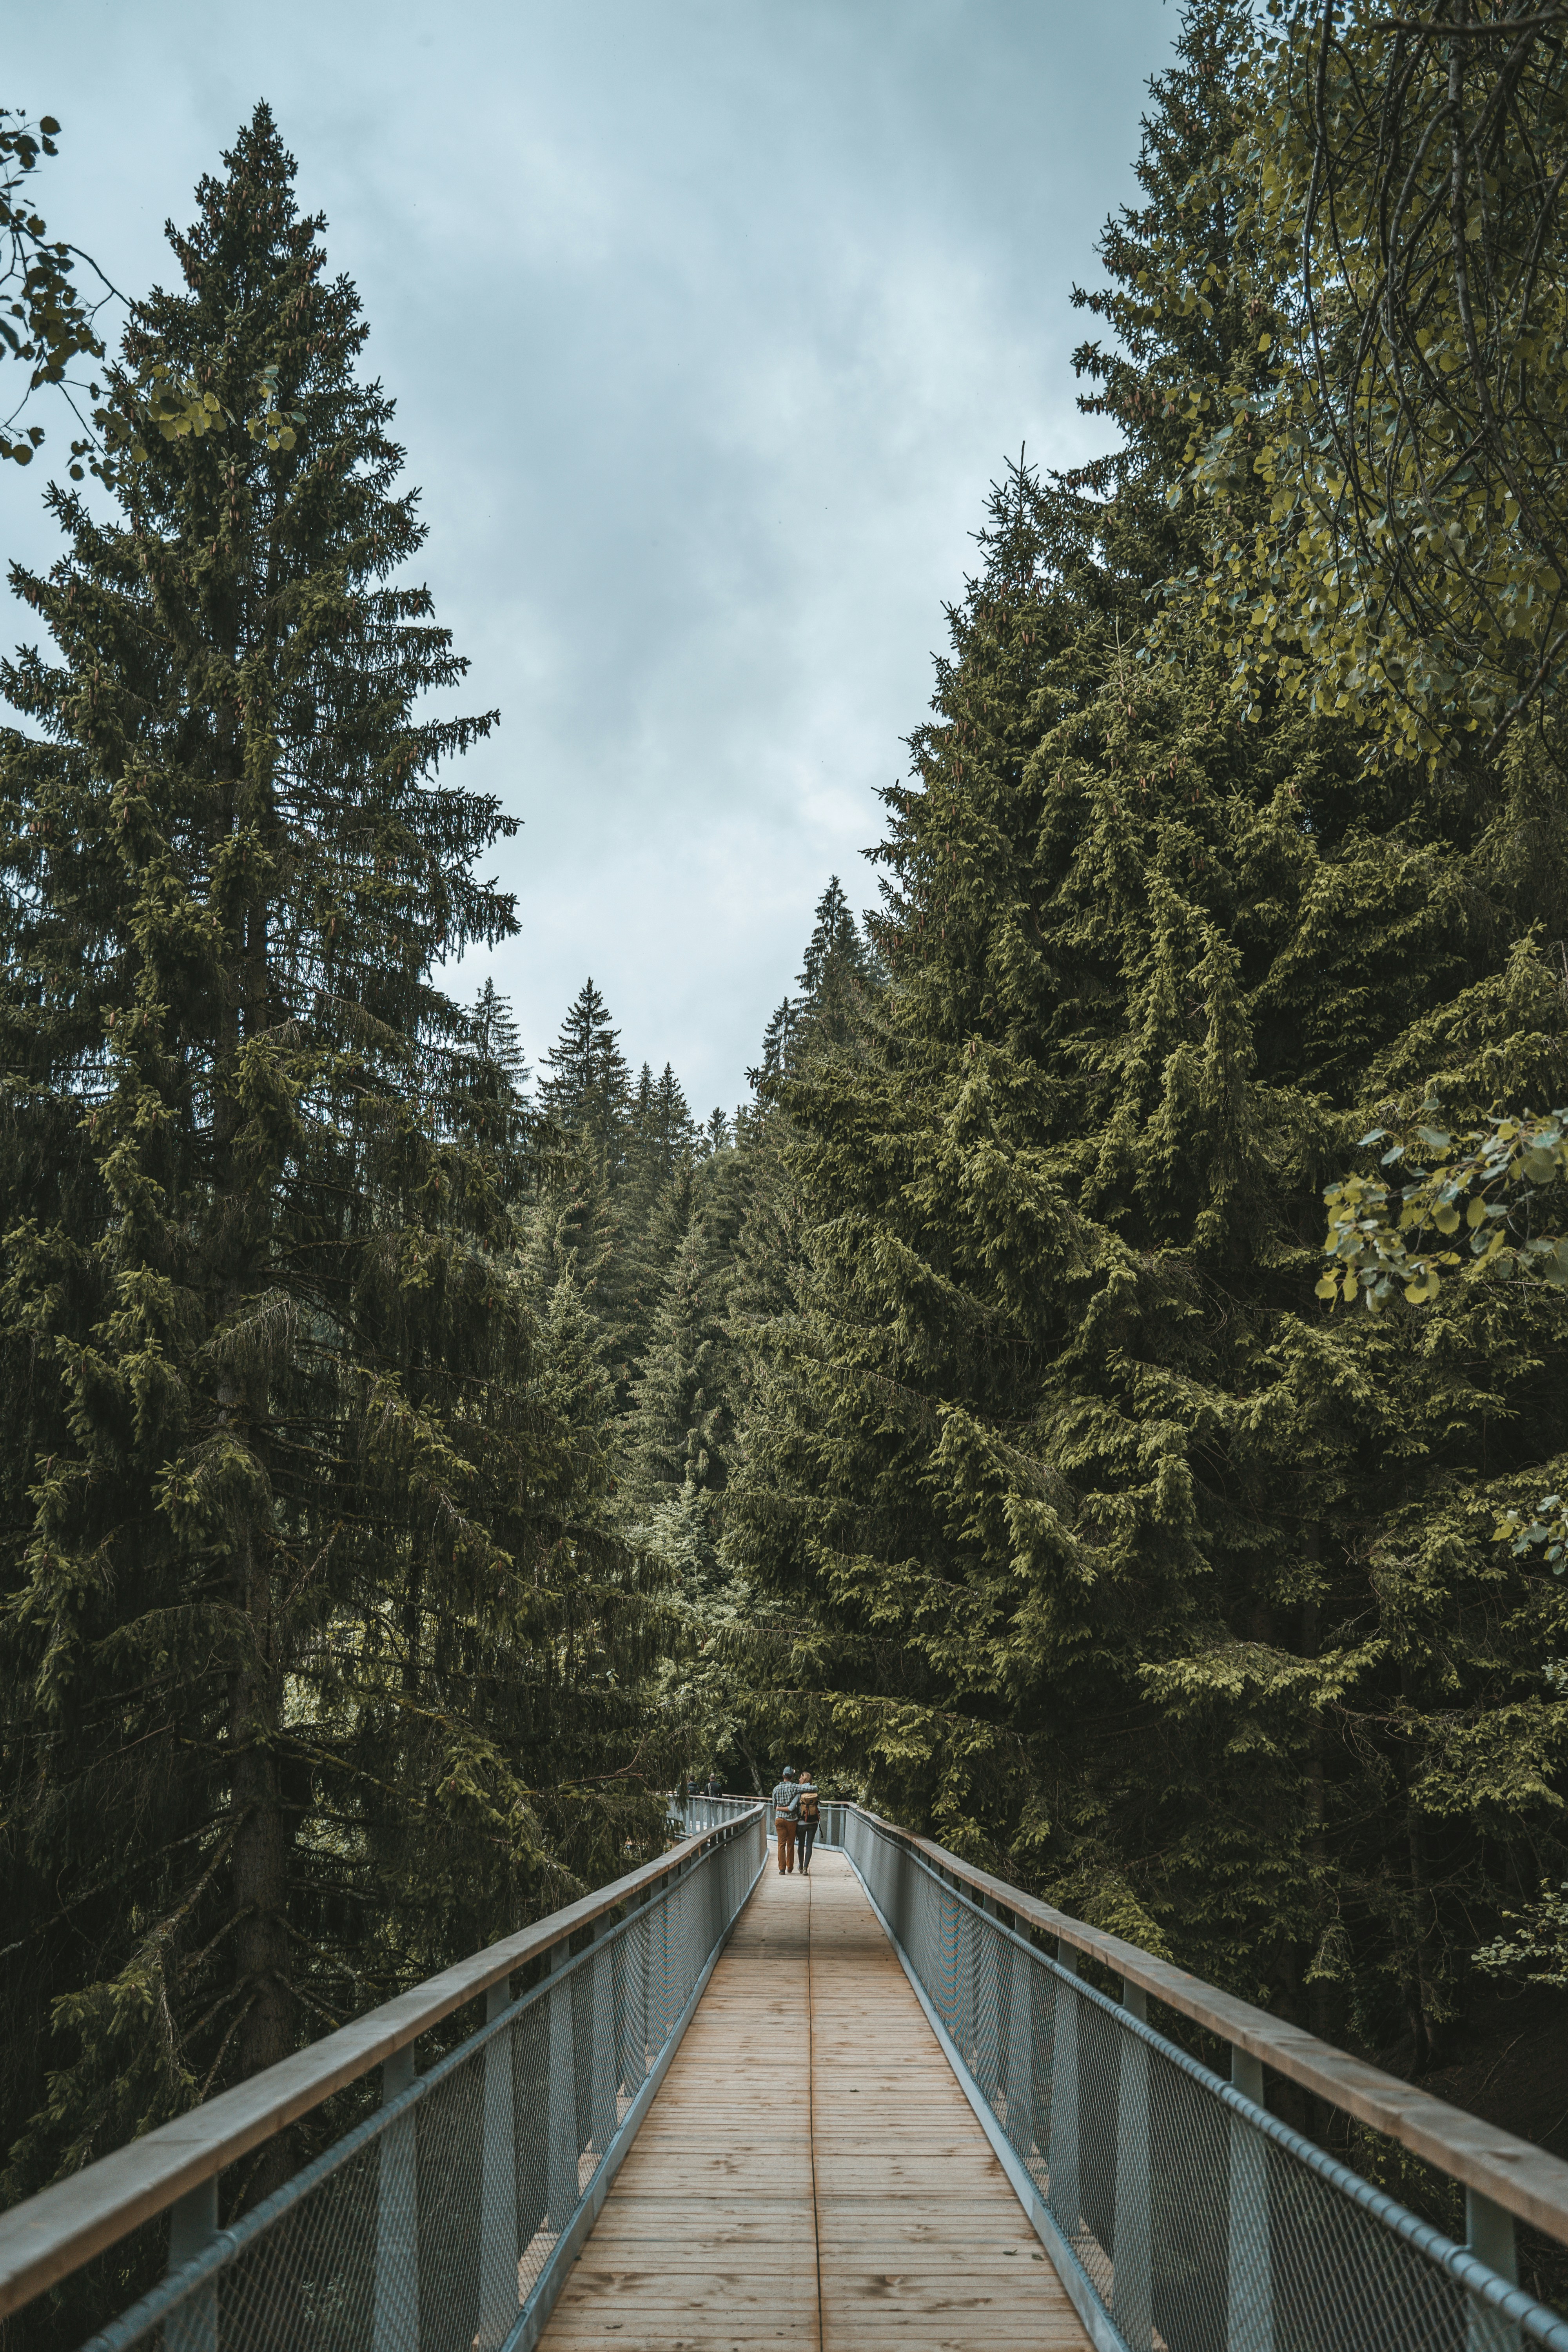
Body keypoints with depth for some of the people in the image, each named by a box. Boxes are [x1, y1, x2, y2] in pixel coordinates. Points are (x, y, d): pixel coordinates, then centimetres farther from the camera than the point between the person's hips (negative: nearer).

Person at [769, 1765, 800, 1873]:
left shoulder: (776, 1789, 2)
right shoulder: (795, 1788, -9)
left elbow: (775, 1807, 11)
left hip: (779, 1819, 2)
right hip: (792, 1820, -2)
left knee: (781, 1844, 3)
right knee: (791, 1844, 13)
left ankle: (782, 1868, -4)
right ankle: (790, 1866, 24)